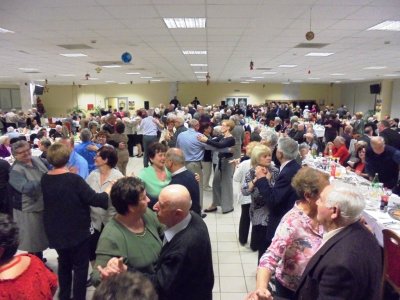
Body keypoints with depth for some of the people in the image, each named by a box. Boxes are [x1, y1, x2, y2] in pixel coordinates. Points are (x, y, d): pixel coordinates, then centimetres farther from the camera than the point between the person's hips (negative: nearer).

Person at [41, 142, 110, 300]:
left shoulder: (45, 179, -4)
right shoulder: (74, 179, -24)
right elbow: (94, 199, -22)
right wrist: (109, 190, -7)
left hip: (56, 231, 7)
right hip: (77, 231, -6)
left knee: (64, 263, 24)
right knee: (80, 266, 10)